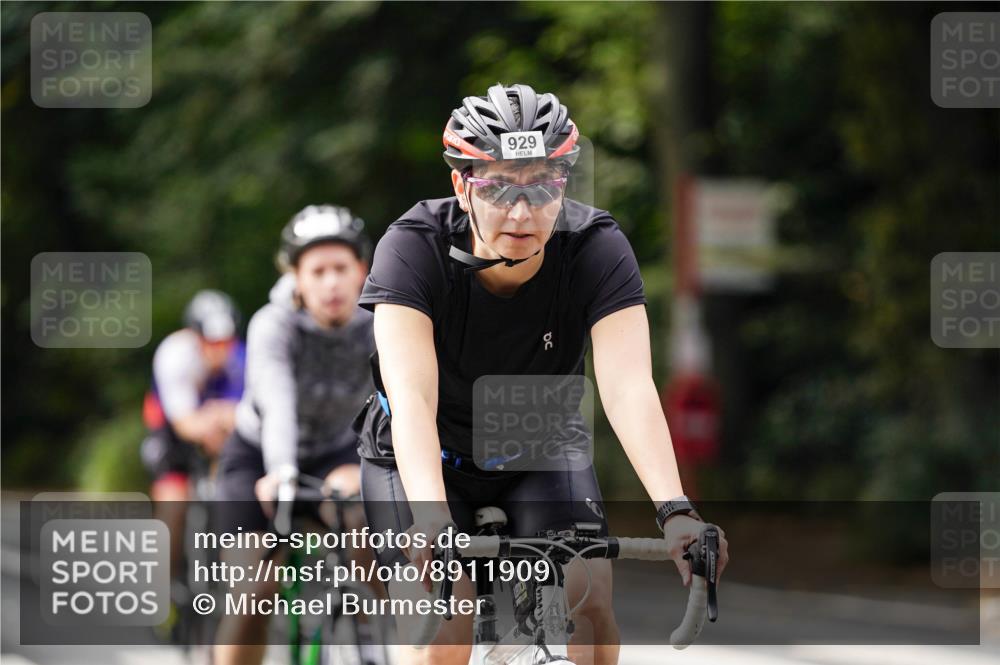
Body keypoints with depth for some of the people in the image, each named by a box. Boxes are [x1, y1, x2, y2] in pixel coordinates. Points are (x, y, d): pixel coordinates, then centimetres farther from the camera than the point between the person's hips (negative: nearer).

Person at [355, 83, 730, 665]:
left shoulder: (598, 249, -25)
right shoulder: (414, 247, -29)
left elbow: (628, 387, -36)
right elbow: (412, 398, -41)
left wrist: (675, 509, -52)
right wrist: (432, 520, -58)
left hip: (540, 453, 2)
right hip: (425, 459, -2)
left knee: (589, 597, -21)